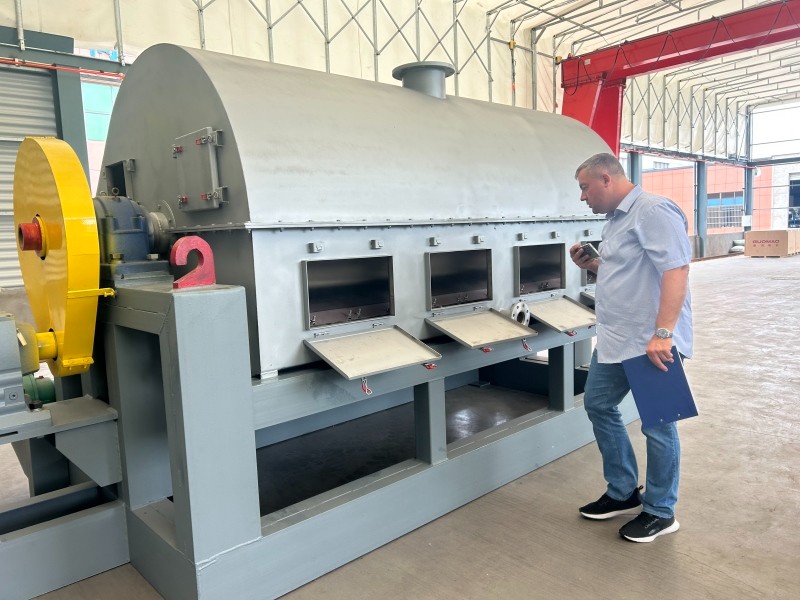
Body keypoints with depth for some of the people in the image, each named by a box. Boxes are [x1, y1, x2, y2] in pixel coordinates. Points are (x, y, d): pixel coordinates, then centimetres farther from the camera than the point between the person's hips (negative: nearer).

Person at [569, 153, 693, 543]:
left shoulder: (653, 211, -17)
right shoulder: (616, 219, 14)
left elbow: (675, 270, -25)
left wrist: (663, 332, -31)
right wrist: (592, 265, 8)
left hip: (652, 342, -10)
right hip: (615, 339, 10)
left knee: (657, 423, 4)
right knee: (598, 405, 16)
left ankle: (660, 512, 23)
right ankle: (623, 493, 32)